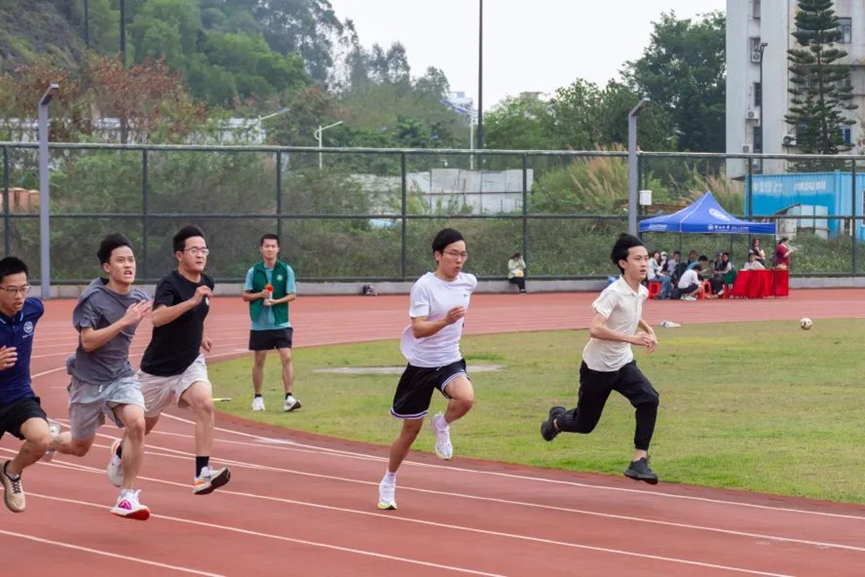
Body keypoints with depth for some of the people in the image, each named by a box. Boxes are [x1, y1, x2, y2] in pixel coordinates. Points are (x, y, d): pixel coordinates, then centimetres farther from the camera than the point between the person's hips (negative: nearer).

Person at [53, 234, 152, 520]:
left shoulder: (140, 298, 1)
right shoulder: (93, 298, -16)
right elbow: (88, 341, -24)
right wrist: (124, 321, -29)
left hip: (121, 376, 3)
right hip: (89, 380, -3)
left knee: (136, 423, -26)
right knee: (80, 447, 10)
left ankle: (127, 497, -16)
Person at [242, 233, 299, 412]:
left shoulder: (286, 270, -1)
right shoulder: (253, 271, 1)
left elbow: (292, 295, -1)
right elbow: (245, 296, 5)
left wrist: (276, 301, -17)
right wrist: (260, 295, -14)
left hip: (281, 323, -1)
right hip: (259, 324, 1)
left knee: (286, 358, -12)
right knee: (259, 361, 8)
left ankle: (289, 398, -14)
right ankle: (257, 398, 22)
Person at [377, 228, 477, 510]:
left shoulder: (469, 282, 0)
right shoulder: (424, 286, -16)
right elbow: (418, 329, -27)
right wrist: (445, 321, -40)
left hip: (450, 360, 3)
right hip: (421, 363, -3)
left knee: (465, 399, -31)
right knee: (411, 429, 6)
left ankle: (442, 425, 4)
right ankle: (389, 482, 29)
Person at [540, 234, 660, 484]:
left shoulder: (642, 292, 1)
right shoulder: (613, 293, -24)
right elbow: (595, 329, -35)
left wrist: (648, 330, 8)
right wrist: (631, 338, -38)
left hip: (623, 364, 6)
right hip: (598, 367, -6)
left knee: (649, 400, -22)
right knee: (585, 424, 11)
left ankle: (639, 462, -18)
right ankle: (557, 420, 47)